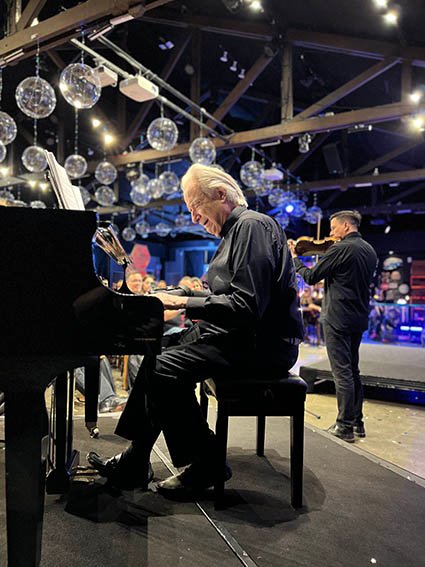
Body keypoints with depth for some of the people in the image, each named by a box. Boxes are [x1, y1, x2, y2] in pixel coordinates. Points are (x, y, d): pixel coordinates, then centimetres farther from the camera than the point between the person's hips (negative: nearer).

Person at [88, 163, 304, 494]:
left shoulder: (252, 225, -14)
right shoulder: (236, 230, 19)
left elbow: (247, 306, -25)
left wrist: (185, 302, -19)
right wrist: (181, 298, 8)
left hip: (262, 345, -11)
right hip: (241, 335, 11)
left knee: (165, 369, -20)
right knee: (158, 354, 8)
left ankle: (205, 465, -1)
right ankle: (134, 463, 13)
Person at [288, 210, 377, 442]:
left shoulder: (340, 249, -15)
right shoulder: (370, 251, 11)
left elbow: (311, 277, -11)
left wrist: (294, 258, 3)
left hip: (338, 319, -8)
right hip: (359, 319, 9)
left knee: (342, 373, -3)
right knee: (353, 370, 17)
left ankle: (345, 426, 4)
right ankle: (357, 422, 25)